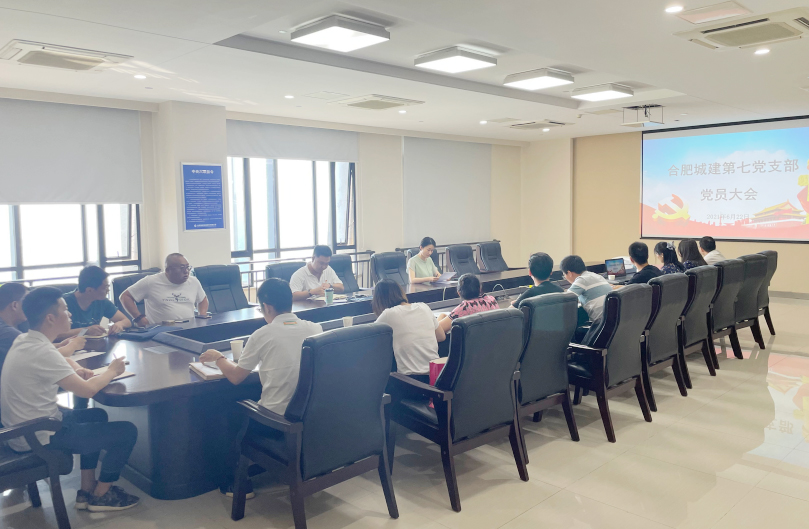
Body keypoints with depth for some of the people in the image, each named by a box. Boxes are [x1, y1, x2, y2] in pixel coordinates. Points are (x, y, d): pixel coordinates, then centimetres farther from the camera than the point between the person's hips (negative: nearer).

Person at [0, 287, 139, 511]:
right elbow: (86, 390, -26)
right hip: (39, 437, -10)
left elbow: (62, 360, 23)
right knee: (127, 432, -5)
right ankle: (100, 496, 15)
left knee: (97, 416, 27)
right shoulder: (41, 351, -27)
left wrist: (77, 369, 2)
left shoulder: (24, 341, 4)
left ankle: (87, 491, 26)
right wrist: (111, 371, -7)